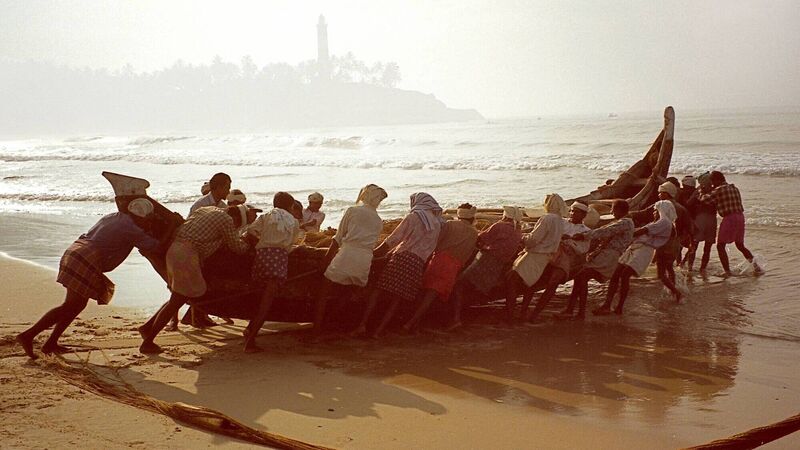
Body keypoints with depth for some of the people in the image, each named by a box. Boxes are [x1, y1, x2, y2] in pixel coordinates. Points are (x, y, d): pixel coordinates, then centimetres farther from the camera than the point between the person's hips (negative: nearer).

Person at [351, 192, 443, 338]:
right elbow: (431, 247, 16)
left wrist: (375, 252, 5)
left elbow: (393, 239, -2)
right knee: (396, 299, 5)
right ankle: (378, 331, -2)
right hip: (419, 263, 4)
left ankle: (362, 325, -9)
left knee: (377, 291, 1)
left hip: (402, 257, -4)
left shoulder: (413, 216, 2)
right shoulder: (437, 224, 15)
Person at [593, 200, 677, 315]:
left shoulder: (664, 222, -1)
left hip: (644, 250, -9)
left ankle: (619, 307, -14)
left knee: (625, 275, -20)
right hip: (633, 248, 9)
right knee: (615, 274, -4)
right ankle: (607, 305, -7)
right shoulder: (654, 223, 31)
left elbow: (643, 231, -8)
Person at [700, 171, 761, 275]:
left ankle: (727, 271, -7)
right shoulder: (734, 188, 16)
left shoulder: (719, 190, -7)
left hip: (729, 218, -8)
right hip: (740, 217, 8)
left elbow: (706, 199, -12)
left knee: (720, 246, -1)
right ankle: (755, 266, 15)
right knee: (740, 245, 20)